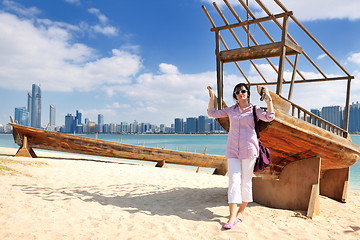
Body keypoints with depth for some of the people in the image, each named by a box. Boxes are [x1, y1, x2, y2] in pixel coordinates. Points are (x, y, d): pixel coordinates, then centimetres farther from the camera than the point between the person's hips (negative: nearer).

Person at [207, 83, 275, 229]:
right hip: (232, 150, 2)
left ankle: (241, 212, 18)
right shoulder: (231, 110, 13)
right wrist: (212, 97, 10)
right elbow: (212, 113, 18)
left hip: (249, 150, -2)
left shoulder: (254, 109, 5)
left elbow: (269, 117, -11)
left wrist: (268, 99, -14)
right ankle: (232, 217, -7)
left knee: (246, 181, 3)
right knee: (233, 180, -5)